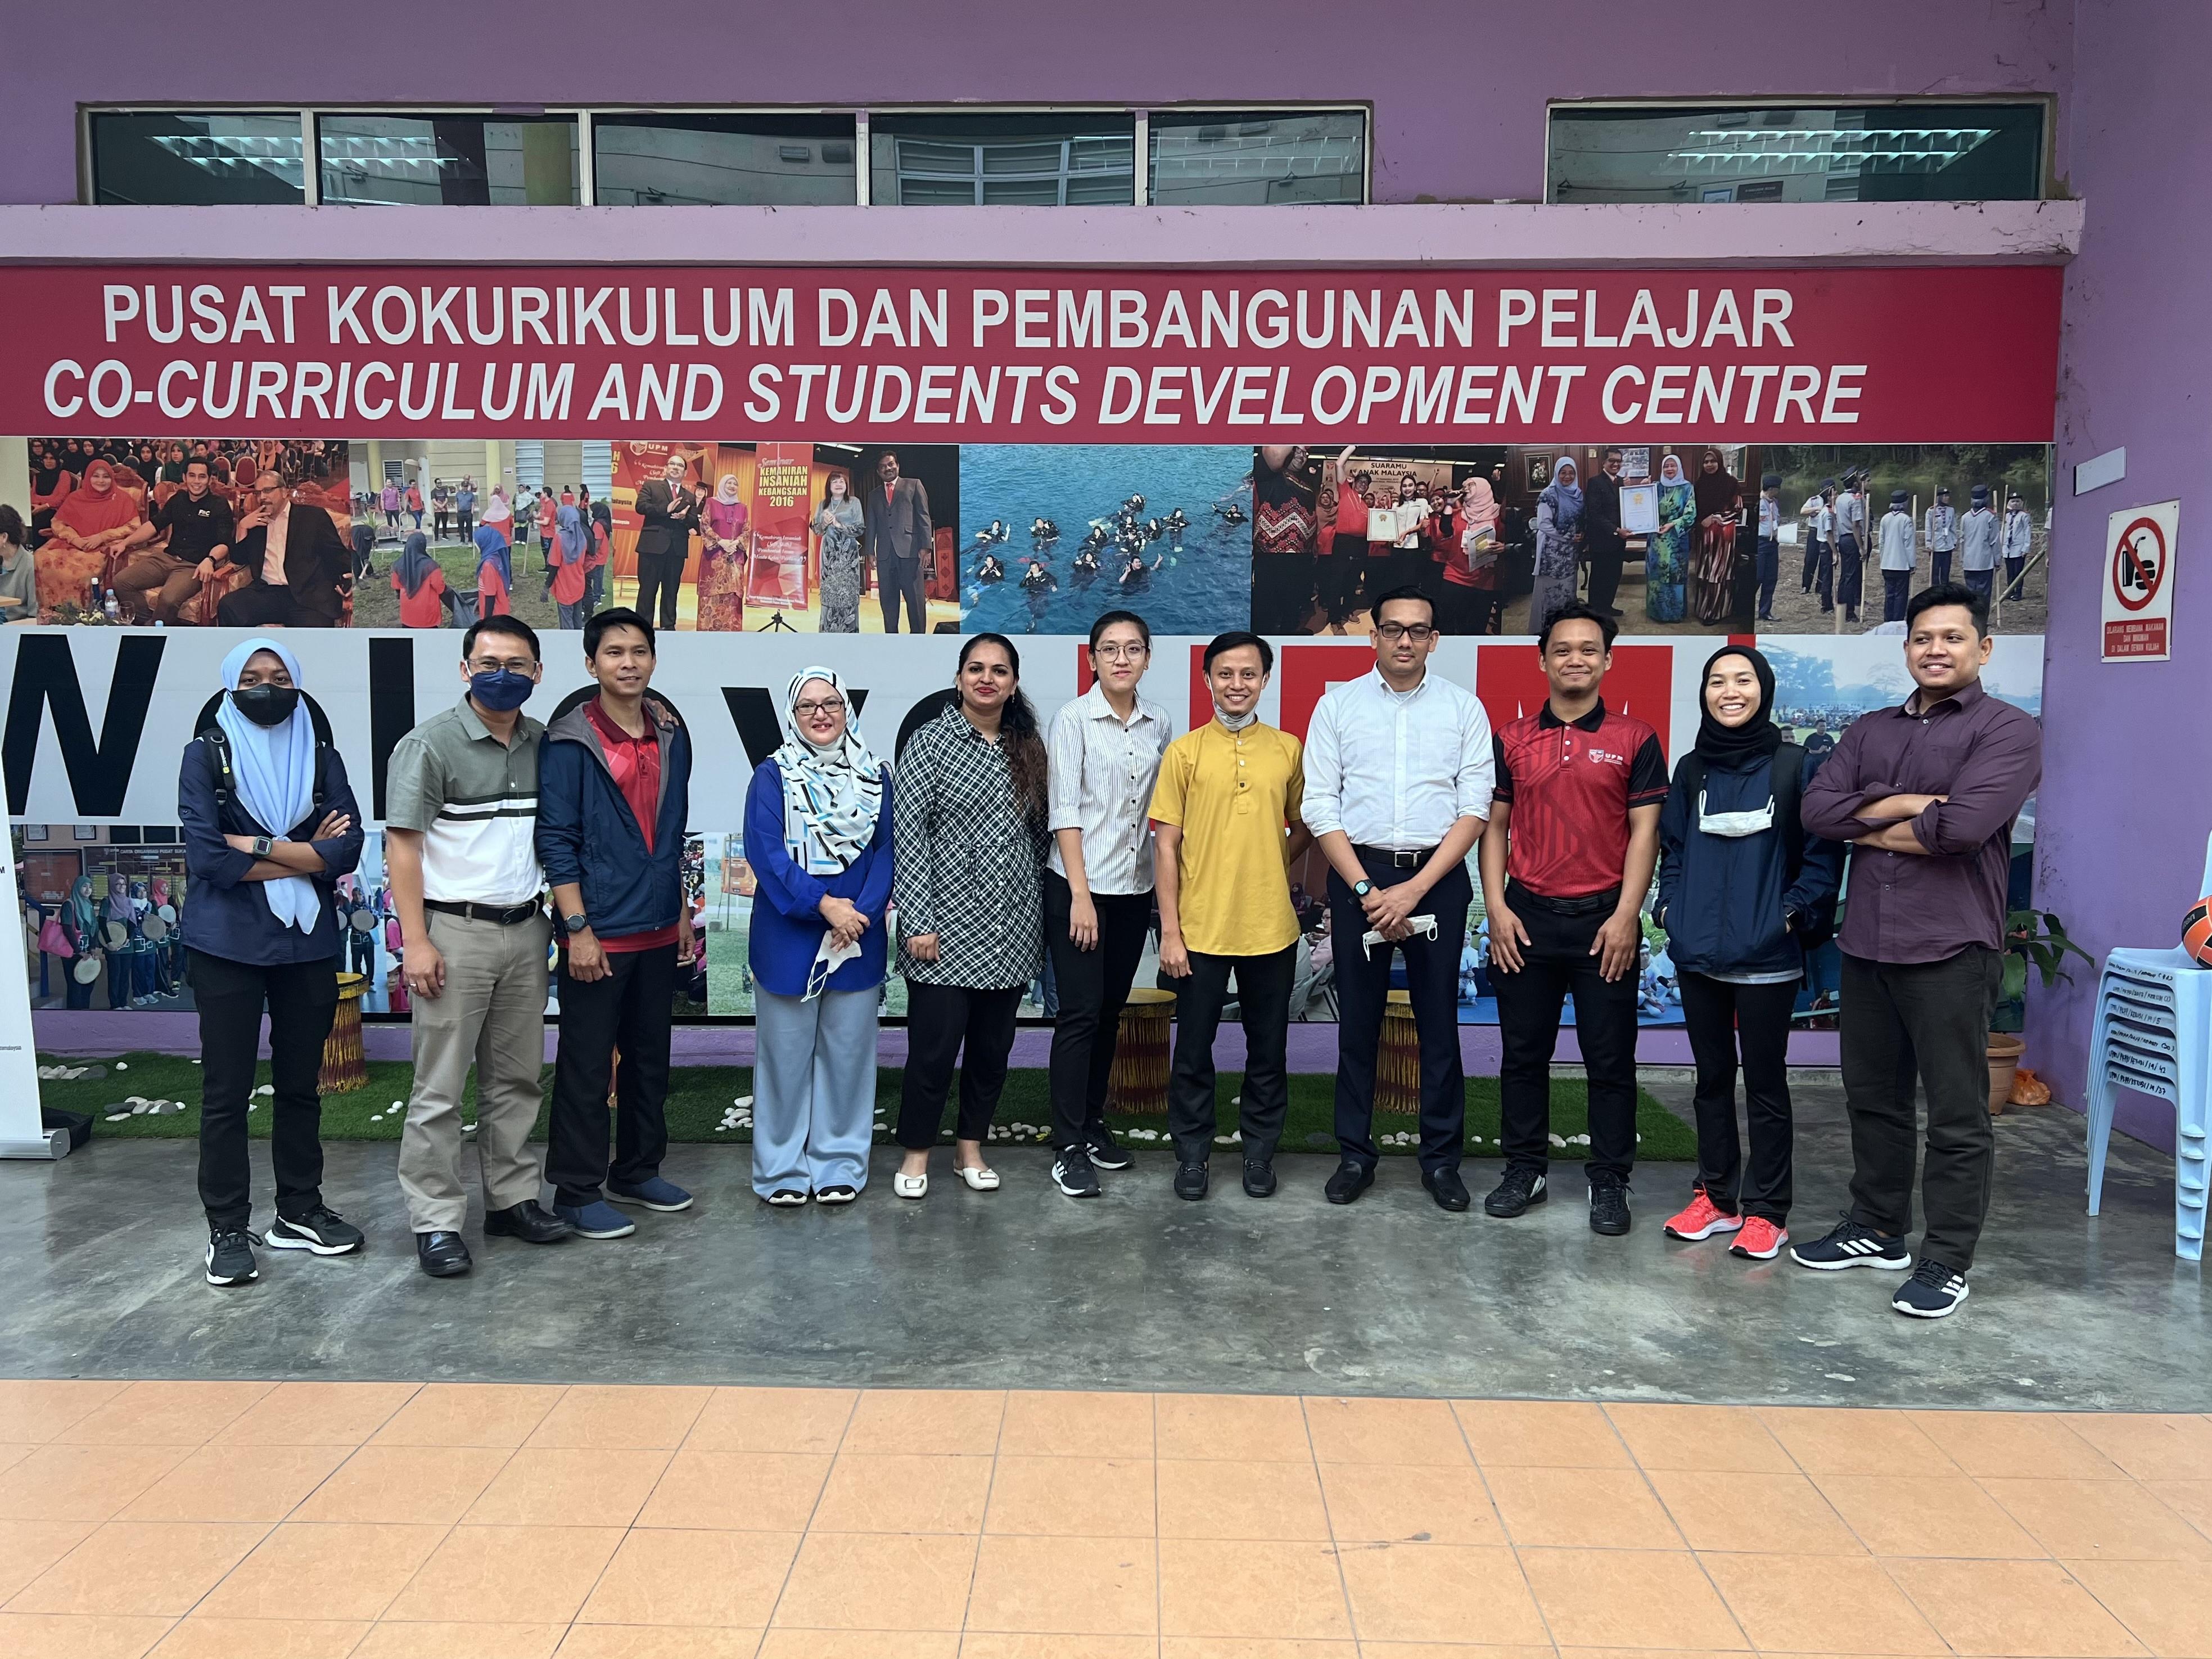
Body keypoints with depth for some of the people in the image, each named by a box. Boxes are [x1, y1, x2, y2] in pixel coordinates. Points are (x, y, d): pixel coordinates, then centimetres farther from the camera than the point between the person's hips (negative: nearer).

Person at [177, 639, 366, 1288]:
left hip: (308, 943, 3)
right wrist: (304, 855, -8)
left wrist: (256, 847, -12)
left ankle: (299, 1211, 25)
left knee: (301, 1083, 12)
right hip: (227, 944, -3)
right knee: (226, 1090, 3)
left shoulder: (321, 758, 7)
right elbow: (206, 857, -12)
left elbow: (346, 849, -6)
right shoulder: (206, 755, 0)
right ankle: (227, 1229, 13)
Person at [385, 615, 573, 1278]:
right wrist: (415, 942, -15)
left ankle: (512, 1198, 23)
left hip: (526, 931, 5)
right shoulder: (430, 744, -6)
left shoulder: (544, 745, 9)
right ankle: (437, 1221, 8)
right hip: (454, 931, -5)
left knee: (516, 1078, 12)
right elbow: (402, 843, -9)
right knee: (440, 1087, 0)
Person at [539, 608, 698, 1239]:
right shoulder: (571, 740, -10)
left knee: (650, 1057, 15)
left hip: (658, 929, 6)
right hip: (599, 933, -6)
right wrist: (578, 929, -15)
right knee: (586, 1066, 2)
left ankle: (638, 1171, 30)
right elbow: (556, 839, -12)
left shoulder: (671, 733, 8)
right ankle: (577, 1191, 14)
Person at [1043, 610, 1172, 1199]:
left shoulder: (1159, 724, 8)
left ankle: (1093, 1122, 25)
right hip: (1077, 886, -5)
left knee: (1110, 1012, 12)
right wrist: (1081, 894, -15)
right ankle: (1069, 1147, 1)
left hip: (1135, 890, 5)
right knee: (1080, 1013, -6)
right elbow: (1064, 809, -11)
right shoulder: (1074, 718, -6)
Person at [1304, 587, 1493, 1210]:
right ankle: (1355, 1153, 19)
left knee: (1439, 1023, 4)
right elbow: (1320, 806, 0)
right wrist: (1367, 890, -8)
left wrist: (1415, 889, -10)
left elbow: (1476, 808, -1)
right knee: (1358, 1021, 6)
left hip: (1438, 877, 0)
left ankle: (1442, 1159, 17)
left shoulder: (1464, 708, 4)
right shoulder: (1338, 705, 4)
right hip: (1358, 874, 0)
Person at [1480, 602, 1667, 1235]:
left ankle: (1609, 1182, 16)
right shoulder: (1512, 740, 7)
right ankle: (1524, 1170, 22)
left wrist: (1626, 915, -9)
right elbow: (1494, 826, 7)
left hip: (1604, 920, -2)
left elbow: (1644, 831, -2)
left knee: (1610, 1060, 4)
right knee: (1523, 1053, 9)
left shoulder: (1635, 739, 2)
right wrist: (1496, 907, -2)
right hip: (1525, 918, 2)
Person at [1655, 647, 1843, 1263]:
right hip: (1697, 953, 5)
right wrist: (1670, 905, 4)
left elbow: (1823, 854, -5)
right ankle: (1716, 1197, 25)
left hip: (1766, 957, -4)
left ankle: (1766, 1212, 15)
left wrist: (1792, 913, -13)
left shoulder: (1793, 765, -5)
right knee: (1712, 1077, 13)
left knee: (1765, 1083, 4)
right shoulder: (1692, 770, 8)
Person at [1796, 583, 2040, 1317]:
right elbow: (1816, 809, 0)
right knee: (1873, 1098, 16)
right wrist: (1903, 802, -12)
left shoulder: (2009, 730, -4)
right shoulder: (1869, 731, 14)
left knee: (1957, 1117, 2)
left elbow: (1962, 826, -19)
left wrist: (1871, 829, -4)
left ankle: (1947, 1262, 12)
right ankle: (1876, 1229, 30)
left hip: (1951, 950, -6)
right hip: (1866, 944, 6)